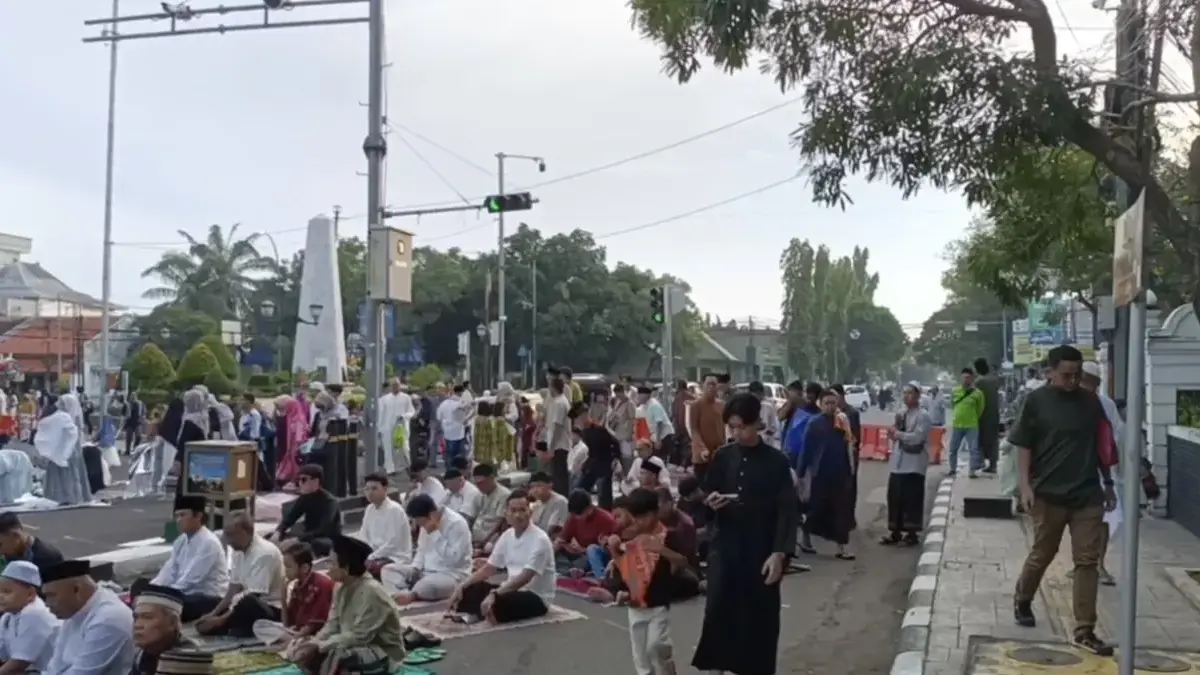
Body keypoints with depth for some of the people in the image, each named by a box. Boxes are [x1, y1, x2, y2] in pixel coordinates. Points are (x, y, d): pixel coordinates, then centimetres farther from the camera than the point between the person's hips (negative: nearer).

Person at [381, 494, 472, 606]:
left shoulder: (456, 523, -19)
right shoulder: (426, 523, 6)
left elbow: (454, 559, -27)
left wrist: (436, 532, -27)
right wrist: (414, 569, -3)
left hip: (452, 574, -9)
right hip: (426, 571, 9)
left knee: (426, 585, -42)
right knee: (388, 570, -3)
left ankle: (411, 596, -12)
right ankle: (400, 597, -28)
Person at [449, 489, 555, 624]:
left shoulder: (540, 539, -18)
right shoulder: (507, 535, 6)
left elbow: (525, 577, -27)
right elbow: (489, 568, 8)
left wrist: (494, 594, -37)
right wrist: (461, 586, -6)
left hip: (536, 597, -7)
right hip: (512, 589, 8)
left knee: (495, 604, -35)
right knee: (469, 590, -10)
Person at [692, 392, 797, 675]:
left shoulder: (776, 461, -5)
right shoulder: (722, 457, 4)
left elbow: (787, 511, -6)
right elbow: (707, 494, 14)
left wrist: (779, 553, -15)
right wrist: (710, 501, -10)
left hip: (762, 550, -2)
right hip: (725, 545, 2)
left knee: (760, 617, 4)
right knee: (717, 608, -9)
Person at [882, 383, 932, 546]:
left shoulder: (923, 416, -8)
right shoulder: (900, 414, 14)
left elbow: (917, 437, -19)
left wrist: (899, 434, -10)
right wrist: (895, 432, 0)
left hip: (914, 465, -7)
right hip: (897, 463, 7)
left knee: (912, 500, -2)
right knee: (894, 498, 8)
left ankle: (912, 533, 5)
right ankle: (895, 532, 16)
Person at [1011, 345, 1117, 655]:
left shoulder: (1090, 402, 4)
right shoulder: (1037, 401, -5)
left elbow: (1101, 446, 13)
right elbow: (1024, 446, -4)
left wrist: (1108, 484, 14)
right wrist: (1025, 486, -11)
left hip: (1088, 494, 3)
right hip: (1048, 493, -3)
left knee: (1088, 561, 1)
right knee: (1042, 554, 11)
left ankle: (1084, 631, 5)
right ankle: (1022, 599, 38)